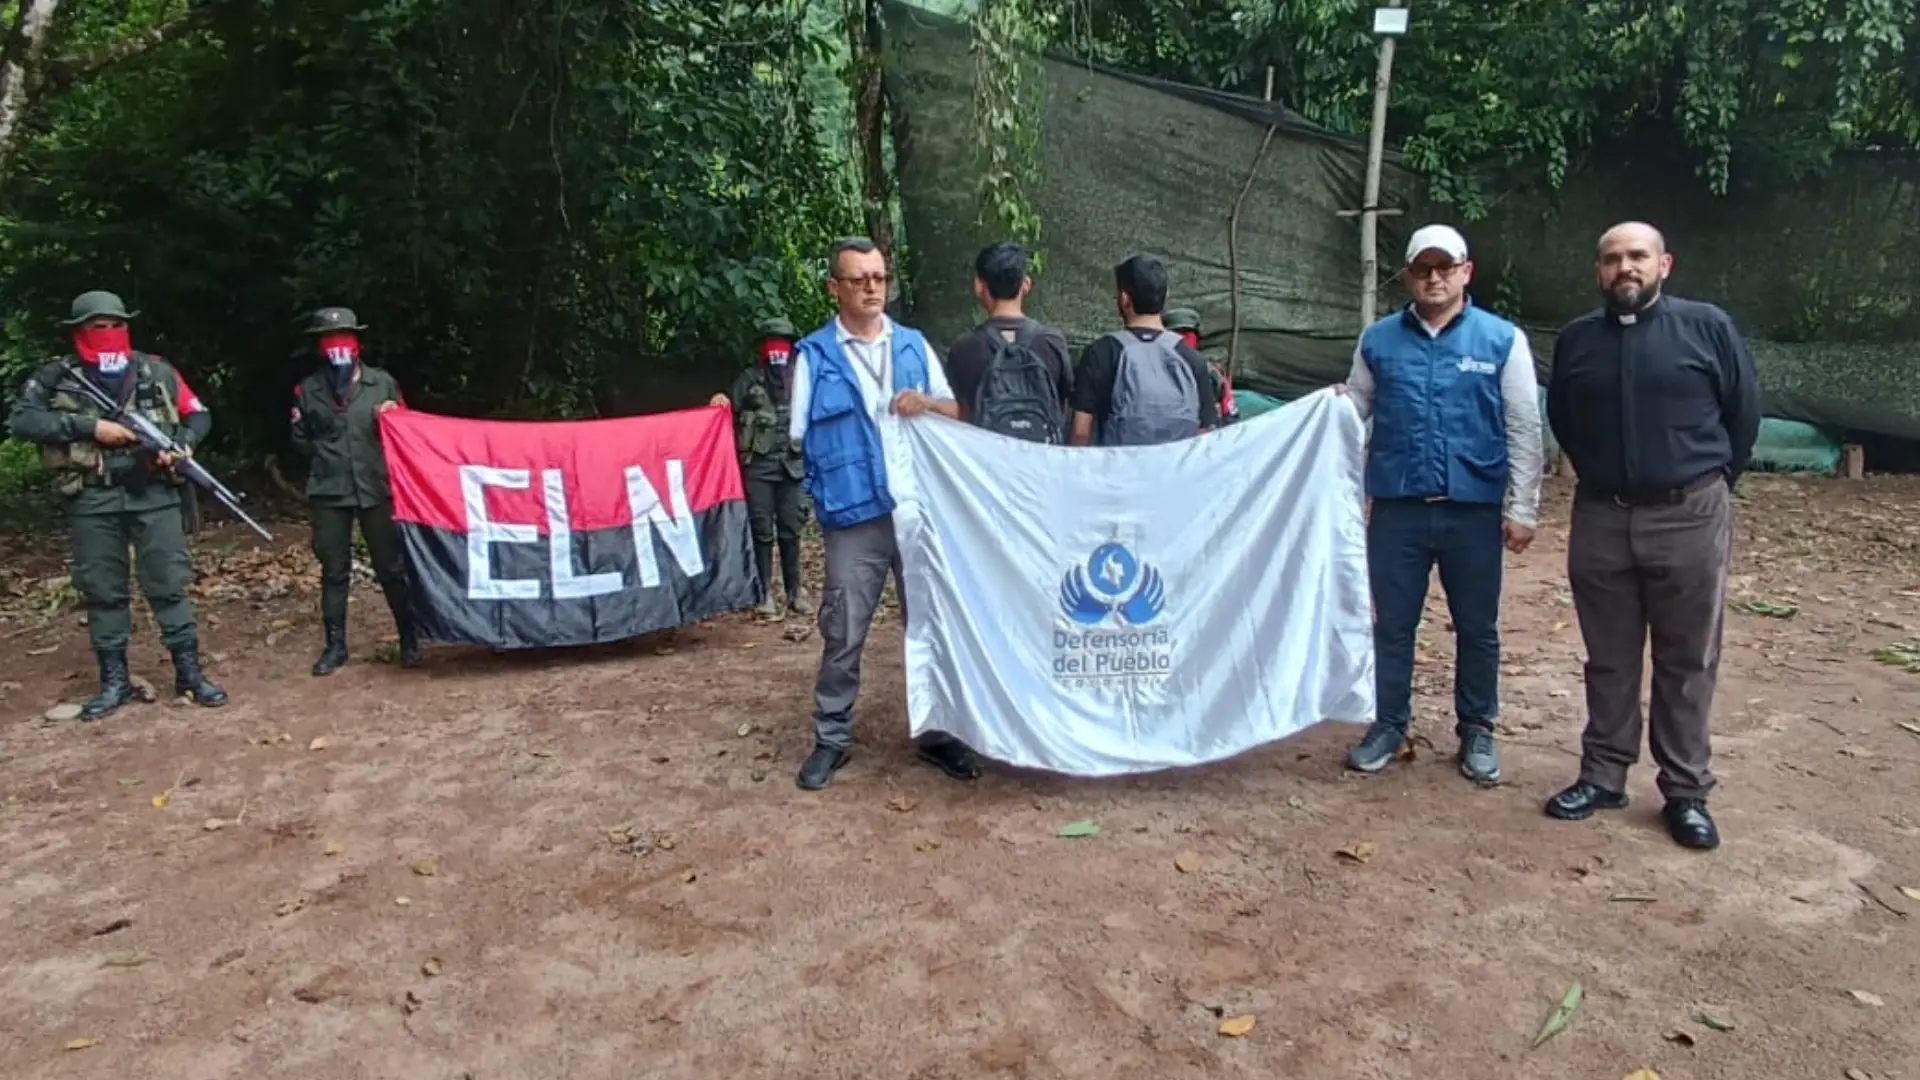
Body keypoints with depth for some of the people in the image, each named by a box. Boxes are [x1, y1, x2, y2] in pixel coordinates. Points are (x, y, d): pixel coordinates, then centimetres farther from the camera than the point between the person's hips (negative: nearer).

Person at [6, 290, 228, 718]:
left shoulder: (157, 372, 7)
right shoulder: (56, 377, 3)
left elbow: (199, 414, 13)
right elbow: (19, 420, -8)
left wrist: (182, 444, -7)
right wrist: (89, 427, -15)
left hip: (154, 494, 0)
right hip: (92, 500, 0)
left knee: (169, 584, 1)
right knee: (103, 591, 7)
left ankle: (189, 673, 7)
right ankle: (114, 680, 16)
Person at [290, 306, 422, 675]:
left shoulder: (382, 382, 4)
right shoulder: (307, 389, 7)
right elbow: (300, 439, 13)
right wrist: (327, 456, 2)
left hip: (377, 488, -1)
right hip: (329, 492, 1)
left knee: (391, 567, 3)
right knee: (334, 571, 7)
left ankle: (410, 639, 14)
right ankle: (335, 645, 18)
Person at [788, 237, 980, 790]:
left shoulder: (914, 344, 11)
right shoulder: (814, 354, 0)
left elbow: (958, 412, 11)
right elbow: (800, 435, 3)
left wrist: (928, 402, -8)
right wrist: (835, 475, -5)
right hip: (853, 516, -3)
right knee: (843, 635, 3)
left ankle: (936, 733, 24)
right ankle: (831, 739, 19)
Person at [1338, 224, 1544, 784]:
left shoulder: (1502, 339, 0)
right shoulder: (1379, 339, 4)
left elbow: (1524, 432, 0)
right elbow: (1354, 410, 13)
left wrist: (1521, 509, -2)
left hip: (1474, 509, -1)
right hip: (1397, 507, 1)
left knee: (1477, 628, 11)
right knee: (1392, 623, 9)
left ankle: (1477, 731, 27)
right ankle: (1387, 725, 24)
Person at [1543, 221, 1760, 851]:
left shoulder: (1707, 326, -3)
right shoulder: (1577, 339, 6)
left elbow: (1744, 410, 5)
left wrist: (1711, 482, 10)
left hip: (1689, 518, -2)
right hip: (1600, 519, 3)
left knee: (1687, 663, 5)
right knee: (1609, 660, 11)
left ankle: (1686, 792, 15)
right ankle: (1603, 776, 22)